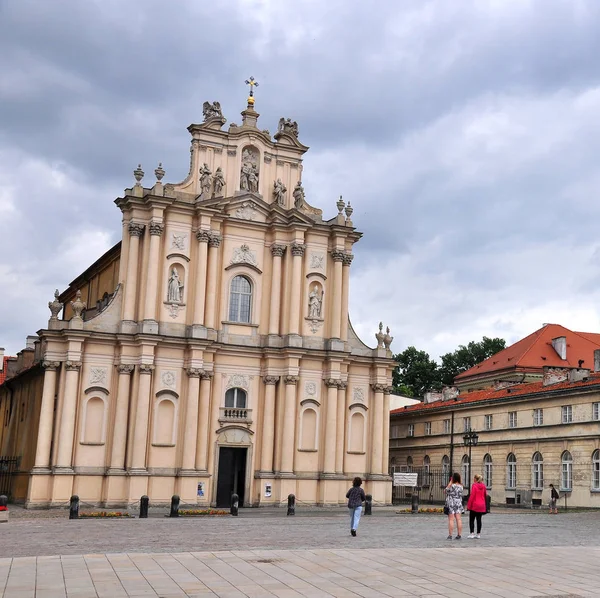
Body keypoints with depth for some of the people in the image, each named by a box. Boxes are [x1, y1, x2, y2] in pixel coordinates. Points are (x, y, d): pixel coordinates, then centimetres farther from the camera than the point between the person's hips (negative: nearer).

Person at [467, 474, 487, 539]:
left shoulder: (474, 485, -13)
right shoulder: (483, 486, 6)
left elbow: (472, 496, -15)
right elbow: (485, 495, 12)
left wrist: (469, 505, -9)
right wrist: (485, 506, 22)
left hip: (474, 505, -6)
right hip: (481, 506, 6)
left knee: (471, 520, 2)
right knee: (479, 520, 10)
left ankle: (472, 533, -5)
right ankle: (478, 534, 11)